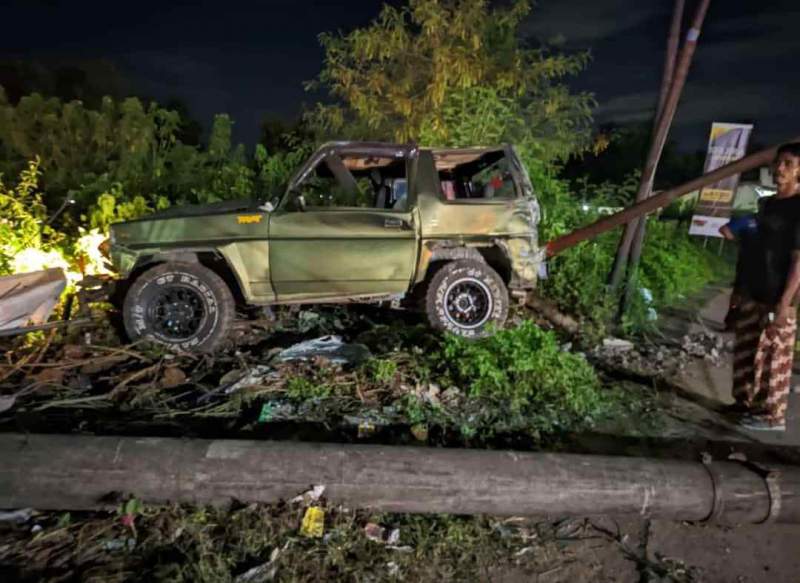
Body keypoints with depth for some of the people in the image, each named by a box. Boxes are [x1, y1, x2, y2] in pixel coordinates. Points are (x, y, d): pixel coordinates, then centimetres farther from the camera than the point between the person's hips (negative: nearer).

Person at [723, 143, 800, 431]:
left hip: (776, 299, -8)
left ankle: (771, 414, 12)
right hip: (751, 294, 8)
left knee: (773, 359, 1)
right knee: (745, 352, 14)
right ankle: (745, 402, 28)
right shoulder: (766, 204, 14)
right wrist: (736, 235, 7)